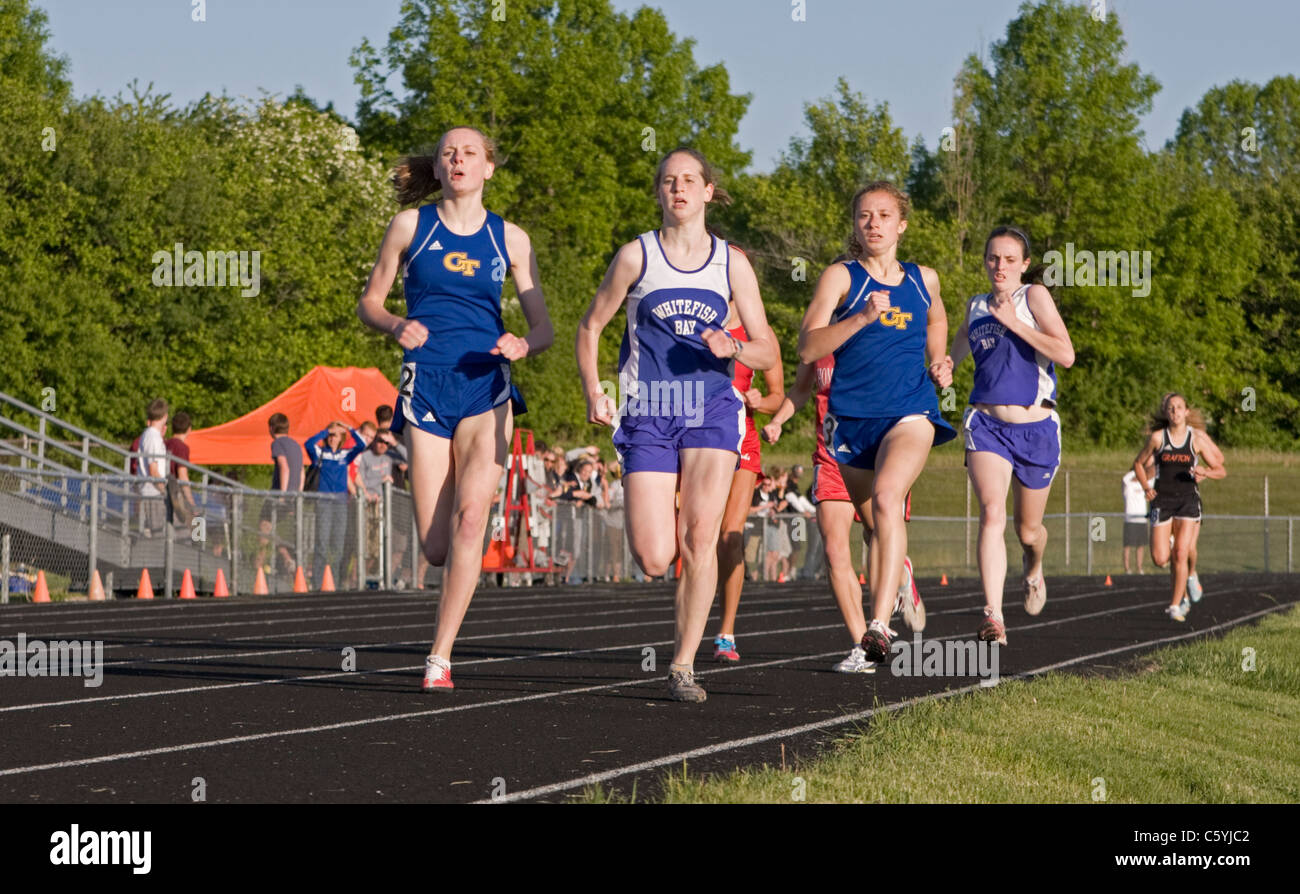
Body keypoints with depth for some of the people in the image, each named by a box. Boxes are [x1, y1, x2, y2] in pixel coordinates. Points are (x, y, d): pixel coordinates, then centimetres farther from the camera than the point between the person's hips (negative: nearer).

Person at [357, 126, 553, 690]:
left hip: (485, 388, 0)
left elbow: (543, 328, 10)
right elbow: (369, 303, 11)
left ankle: (440, 658, -18)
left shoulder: (509, 239, 9)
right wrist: (396, 325, -12)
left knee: (470, 515, -21)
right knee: (436, 548, -4)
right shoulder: (411, 226, 7)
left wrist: (523, 345, -14)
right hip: (425, 385, 0)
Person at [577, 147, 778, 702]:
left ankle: (683, 665, -7)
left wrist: (733, 348, -14)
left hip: (711, 410, 1)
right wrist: (593, 392, -4)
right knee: (653, 560, -10)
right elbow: (591, 327, 12)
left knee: (700, 536, -16)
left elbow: (768, 353, 9)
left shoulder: (732, 263, 7)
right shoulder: (637, 256, 4)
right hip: (648, 415, 0)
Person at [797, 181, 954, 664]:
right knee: (875, 525, 12)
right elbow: (808, 347, -12)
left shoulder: (924, 279, 10)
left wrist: (939, 362, 14)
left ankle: (880, 624, -37)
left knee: (887, 497, -28)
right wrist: (861, 317, -24)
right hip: (852, 418, 1)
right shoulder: (840, 277, 0)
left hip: (910, 412, -1)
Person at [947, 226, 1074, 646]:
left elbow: (1066, 355, -16)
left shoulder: (1034, 296, -3)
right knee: (992, 513, -23)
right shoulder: (976, 306, 10)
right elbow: (957, 351, 31)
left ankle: (1033, 569, 52)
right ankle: (993, 616, -31)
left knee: (1028, 530, 14)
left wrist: (1014, 323, -20)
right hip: (986, 424, 2)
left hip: (1036, 427, -1)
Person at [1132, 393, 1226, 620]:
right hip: (1162, 500, 1)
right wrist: (1146, 486, -1)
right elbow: (1139, 463, 15)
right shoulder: (1157, 437, 1)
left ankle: (1176, 606, -2)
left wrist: (1205, 472, -15)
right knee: (1160, 559, -6)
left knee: (1182, 554, -12)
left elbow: (1220, 469, 7)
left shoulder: (1197, 438, 1)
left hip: (1188, 499, -1)